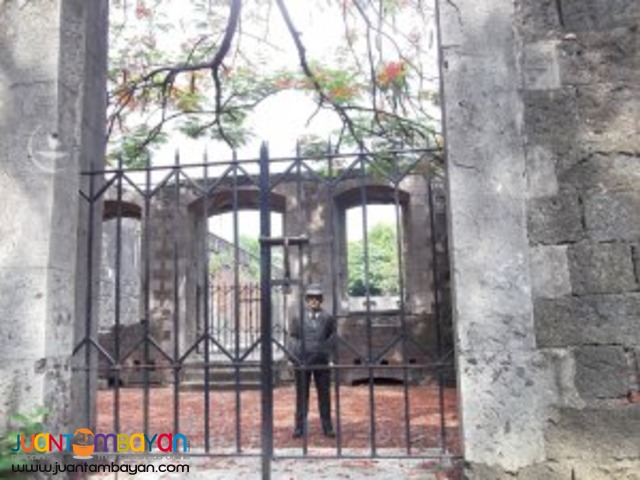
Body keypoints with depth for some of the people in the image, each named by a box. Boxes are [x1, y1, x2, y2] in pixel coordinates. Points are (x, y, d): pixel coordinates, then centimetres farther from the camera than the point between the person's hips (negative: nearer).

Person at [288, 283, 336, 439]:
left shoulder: (328, 318, 6)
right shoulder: (298, 318, 6)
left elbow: (332, 339, 7)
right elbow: (293, 338, 5)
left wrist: (329, 356, -2)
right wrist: (294, 357, -4)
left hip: (322, 361, 0)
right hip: (302, 361, 0)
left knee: (324, 395, 5)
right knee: (301, 395, 5)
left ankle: (327, 427, 14)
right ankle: (300, 427, 13)